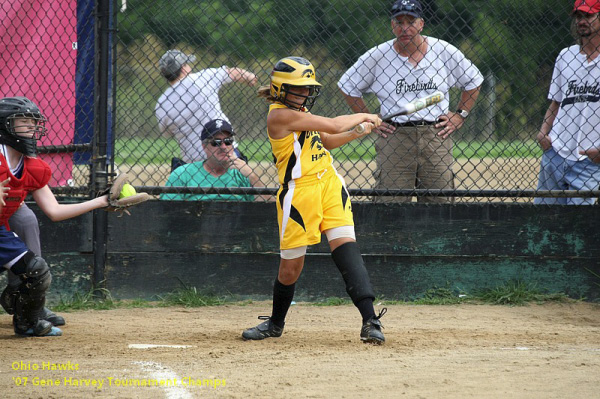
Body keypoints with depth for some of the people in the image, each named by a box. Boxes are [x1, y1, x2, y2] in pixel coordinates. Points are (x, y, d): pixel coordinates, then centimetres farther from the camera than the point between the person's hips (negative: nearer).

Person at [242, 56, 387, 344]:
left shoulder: (300, 113, 13)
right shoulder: (280, 115, -15)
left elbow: (327, 140, 24)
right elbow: (333, 126, -15)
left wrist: (357, 131, 9)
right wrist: (362, 116, 2)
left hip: (329, 183, 7)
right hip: (298, 192, -7)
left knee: (345, 245, -11)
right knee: (291, 266, 3)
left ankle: (370, 319, -20)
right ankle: (275, 323, 29)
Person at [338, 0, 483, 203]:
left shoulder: (445, 52, 4)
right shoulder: (377, 56, 2)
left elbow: (473, 81, 18)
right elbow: (348, 86, 13)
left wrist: (460, 115, 9)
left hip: (436, 138, 1)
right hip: (393, 138, -1)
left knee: (441, 202, 0)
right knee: (390, 205, -7)